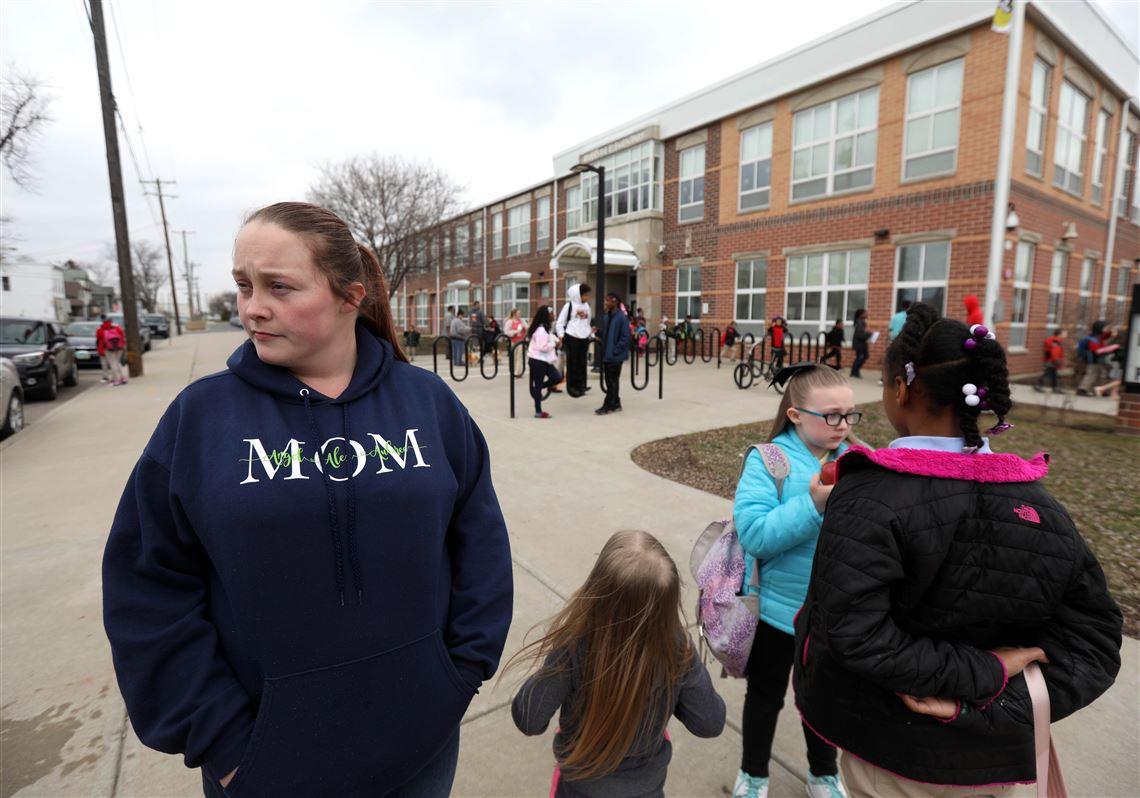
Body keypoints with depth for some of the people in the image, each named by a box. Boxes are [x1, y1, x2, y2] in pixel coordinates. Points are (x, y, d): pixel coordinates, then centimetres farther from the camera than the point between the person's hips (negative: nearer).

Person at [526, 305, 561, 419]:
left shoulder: (544, 328, 10)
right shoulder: (541, 330, -21)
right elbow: (543, 347, -25)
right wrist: (553, 344, -10)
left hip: (544, 360, 10)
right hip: (538, 361, -10)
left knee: (557, 378, 6)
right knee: (538, 385, -1)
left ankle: (536, 389, 20)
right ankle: (538, 412, 8)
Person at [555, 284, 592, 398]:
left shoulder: (587, 306, 14)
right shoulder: (569, 305, -4)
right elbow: (560, 322, -4)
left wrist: (591, 334, 23)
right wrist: (561, 335, -16)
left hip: (584, 338, 5)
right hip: (571, 337, -5)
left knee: (582, 362, 6)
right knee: (572, 362, -2)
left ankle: (581, 385, 13)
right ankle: (572, 387, 4)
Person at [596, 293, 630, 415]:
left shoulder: (622, 317, -13)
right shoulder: (606, 317, 10)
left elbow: (625, 337, -15)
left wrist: (615, 351, -17)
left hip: (616, 354, -8)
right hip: (607, 353, 8)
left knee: (613, 380, -1)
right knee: (610, 379, 12)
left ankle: (607, 406, 5)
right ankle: (615, 404, 23)